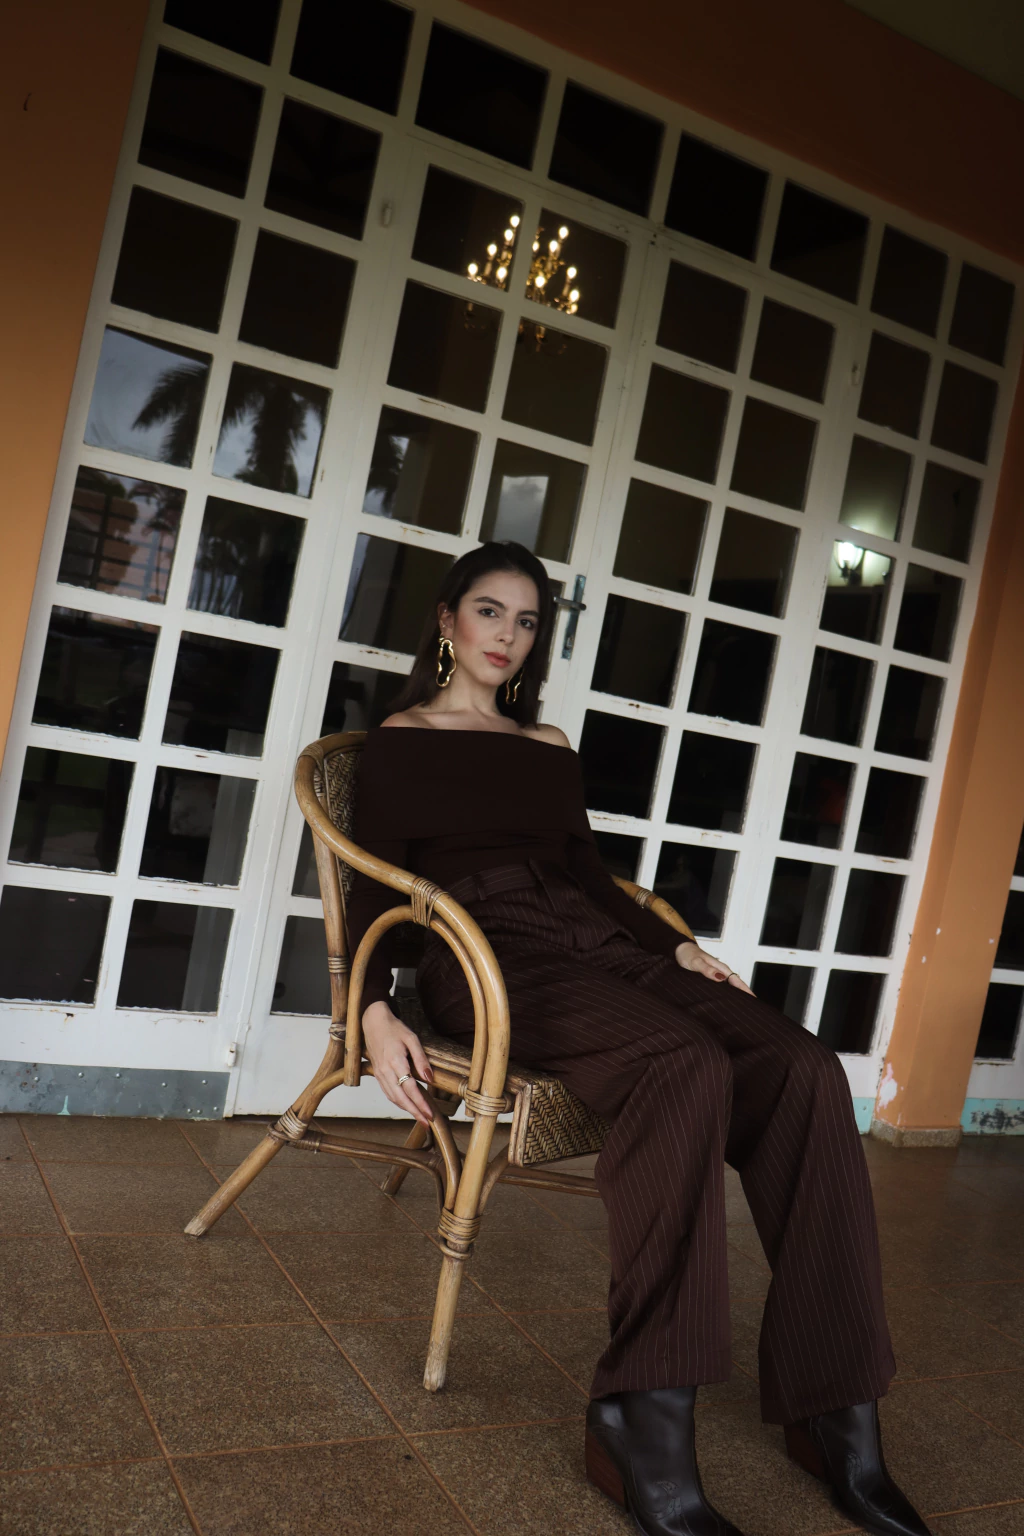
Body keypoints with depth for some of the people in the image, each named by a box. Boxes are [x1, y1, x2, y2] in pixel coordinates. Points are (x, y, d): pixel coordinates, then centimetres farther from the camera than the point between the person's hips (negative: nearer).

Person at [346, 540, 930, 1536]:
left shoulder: (550, 748, 28)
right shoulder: (400, 741, 14)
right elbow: (372, 886, 4)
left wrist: (676, 946, 8)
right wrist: (375, 1012, -13)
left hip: (593, 945, 6)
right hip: (491, 958, -5)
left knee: (804, 1070, -22)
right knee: (685, 1066, -36)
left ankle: (833, 1412, -19)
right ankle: (646, 1428, -34)